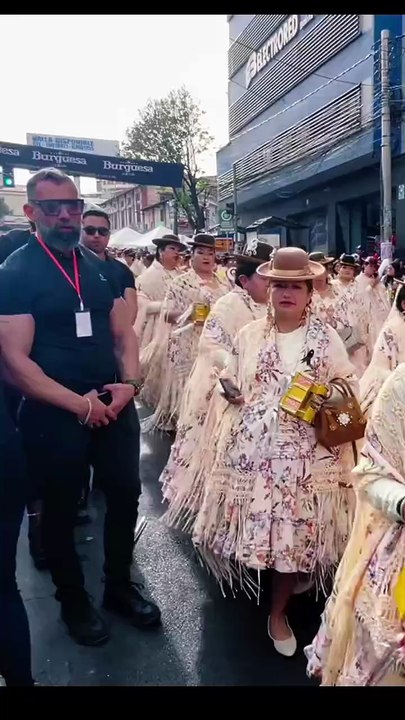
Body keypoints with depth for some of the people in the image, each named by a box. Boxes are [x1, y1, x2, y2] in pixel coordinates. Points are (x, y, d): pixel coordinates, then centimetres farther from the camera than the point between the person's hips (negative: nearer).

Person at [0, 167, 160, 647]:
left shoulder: (101, 268, 6)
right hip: (53, 415, -5)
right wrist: (78, 403, -18)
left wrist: (129, 383, -9)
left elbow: (123, 333, 9)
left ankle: (120, 586, 39)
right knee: (60, 511, 13)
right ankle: (73, 600, 37)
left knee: (126, 496, 15)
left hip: (115, 406, 5)